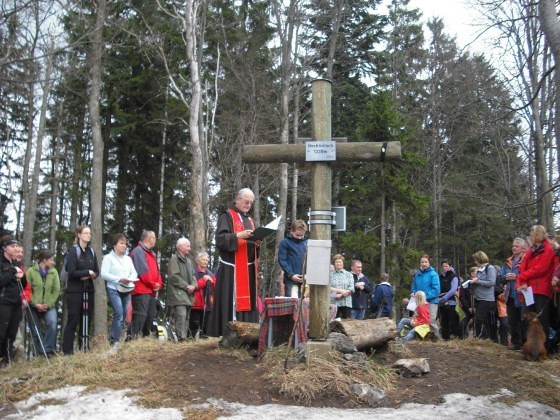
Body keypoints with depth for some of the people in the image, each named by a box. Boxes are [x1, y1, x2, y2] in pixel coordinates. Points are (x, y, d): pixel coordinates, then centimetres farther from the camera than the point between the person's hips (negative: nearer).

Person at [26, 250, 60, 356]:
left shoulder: (54, 272, 2)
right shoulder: (31, 271, -6)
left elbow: (56, 290, -1)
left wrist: (48, 304, -10)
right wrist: (36, 304, -15)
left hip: (49, 306, 1)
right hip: (34, 307, -1)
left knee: (52, 323, -24)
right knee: (35, 331, 5)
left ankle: (47, 349, -13)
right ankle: (39, 352, 22)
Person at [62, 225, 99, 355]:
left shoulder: (91, 252, 12)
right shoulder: (73, 251, -7)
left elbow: (97, 271, 11)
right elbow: (71, 272, -16)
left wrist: (91, 275, -10)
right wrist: (88, 272, -10)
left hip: (89, 291, 6)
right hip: (75, 291, -6)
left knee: (86, 320, 8)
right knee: (73, 320, -4)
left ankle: (85, 348, 16)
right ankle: (67, 351, 1)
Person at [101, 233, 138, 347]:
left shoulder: (128, 259, 18)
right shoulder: (108, 258, 0)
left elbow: (134, 273, 12)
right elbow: (104, 274, -10)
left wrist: (130, 279, -10)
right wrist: (119, 279, -17)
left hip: (127, 290, 6)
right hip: (114, 289, -6)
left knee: (124, 315, 5)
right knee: (119, 314, -17)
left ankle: (114, 339, 14)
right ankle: (115, 340, -10)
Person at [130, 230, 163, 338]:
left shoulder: (152, 253, 22)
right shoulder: (138, 251, -8)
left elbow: (156, 270, 20)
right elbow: (143, 270, -16)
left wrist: (158, 283, 2)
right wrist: (153, 284, -10)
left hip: (152, 291, 10)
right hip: (141, 291, -10)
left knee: (151, 315, 13)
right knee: (140, 315, -14)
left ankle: (147, 337, 20)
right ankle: (134, 337, -13)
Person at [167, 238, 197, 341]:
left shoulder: (188, 261, 22)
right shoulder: (174, 259, -5)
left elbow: (193, 276, 21)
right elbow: (174, 277, -13)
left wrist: (193, 286, 0)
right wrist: (187, 286, -13)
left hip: (188, 294, 8)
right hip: (178, 294, -8)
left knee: (186, 317, 7)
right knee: (181, 315, -19)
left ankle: (185, 337, 10)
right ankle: (181, 338, -22)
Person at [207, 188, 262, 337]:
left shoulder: (249, 220, 21)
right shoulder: (227, 216, -2)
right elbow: (220, 238, -13)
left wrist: (257, 243, 1)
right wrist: (238, 235, -26)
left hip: (248, 268, 8)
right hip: (232, 268, -8)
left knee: (247, 299, 6)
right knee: (231, 301, -10)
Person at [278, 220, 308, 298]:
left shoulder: (306, 243, 12)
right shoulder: (285, 242, 0)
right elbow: (282, 260, -5)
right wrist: (291, 275, -13)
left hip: (305, 279, 4)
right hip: (291, 280, -4)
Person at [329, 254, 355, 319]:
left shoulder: (349, 275, 12)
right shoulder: (330, 275, 9)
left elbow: (351, 289, 1)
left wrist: (341, 295, -10)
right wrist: (340, 290, -12)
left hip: (346, 303, 1)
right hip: (334, 303, -1)